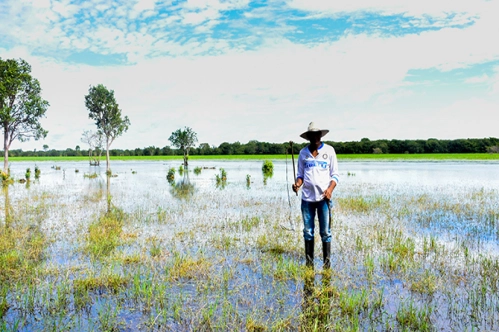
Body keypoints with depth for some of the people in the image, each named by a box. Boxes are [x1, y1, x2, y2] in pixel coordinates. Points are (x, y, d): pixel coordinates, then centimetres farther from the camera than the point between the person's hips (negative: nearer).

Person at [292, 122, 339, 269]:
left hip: (324, 197, -2)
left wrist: (330, 189, -14)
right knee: (308, 232, 7)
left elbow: (335, 174, 3)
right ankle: (309, 262, 17)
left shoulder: (329, 150, 3)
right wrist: (297, 184, -9)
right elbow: (300, 173, 13)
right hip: (307, 197, 2)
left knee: (325, 232, 0)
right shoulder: (303, 152, 8)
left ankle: (327, 262, 11)